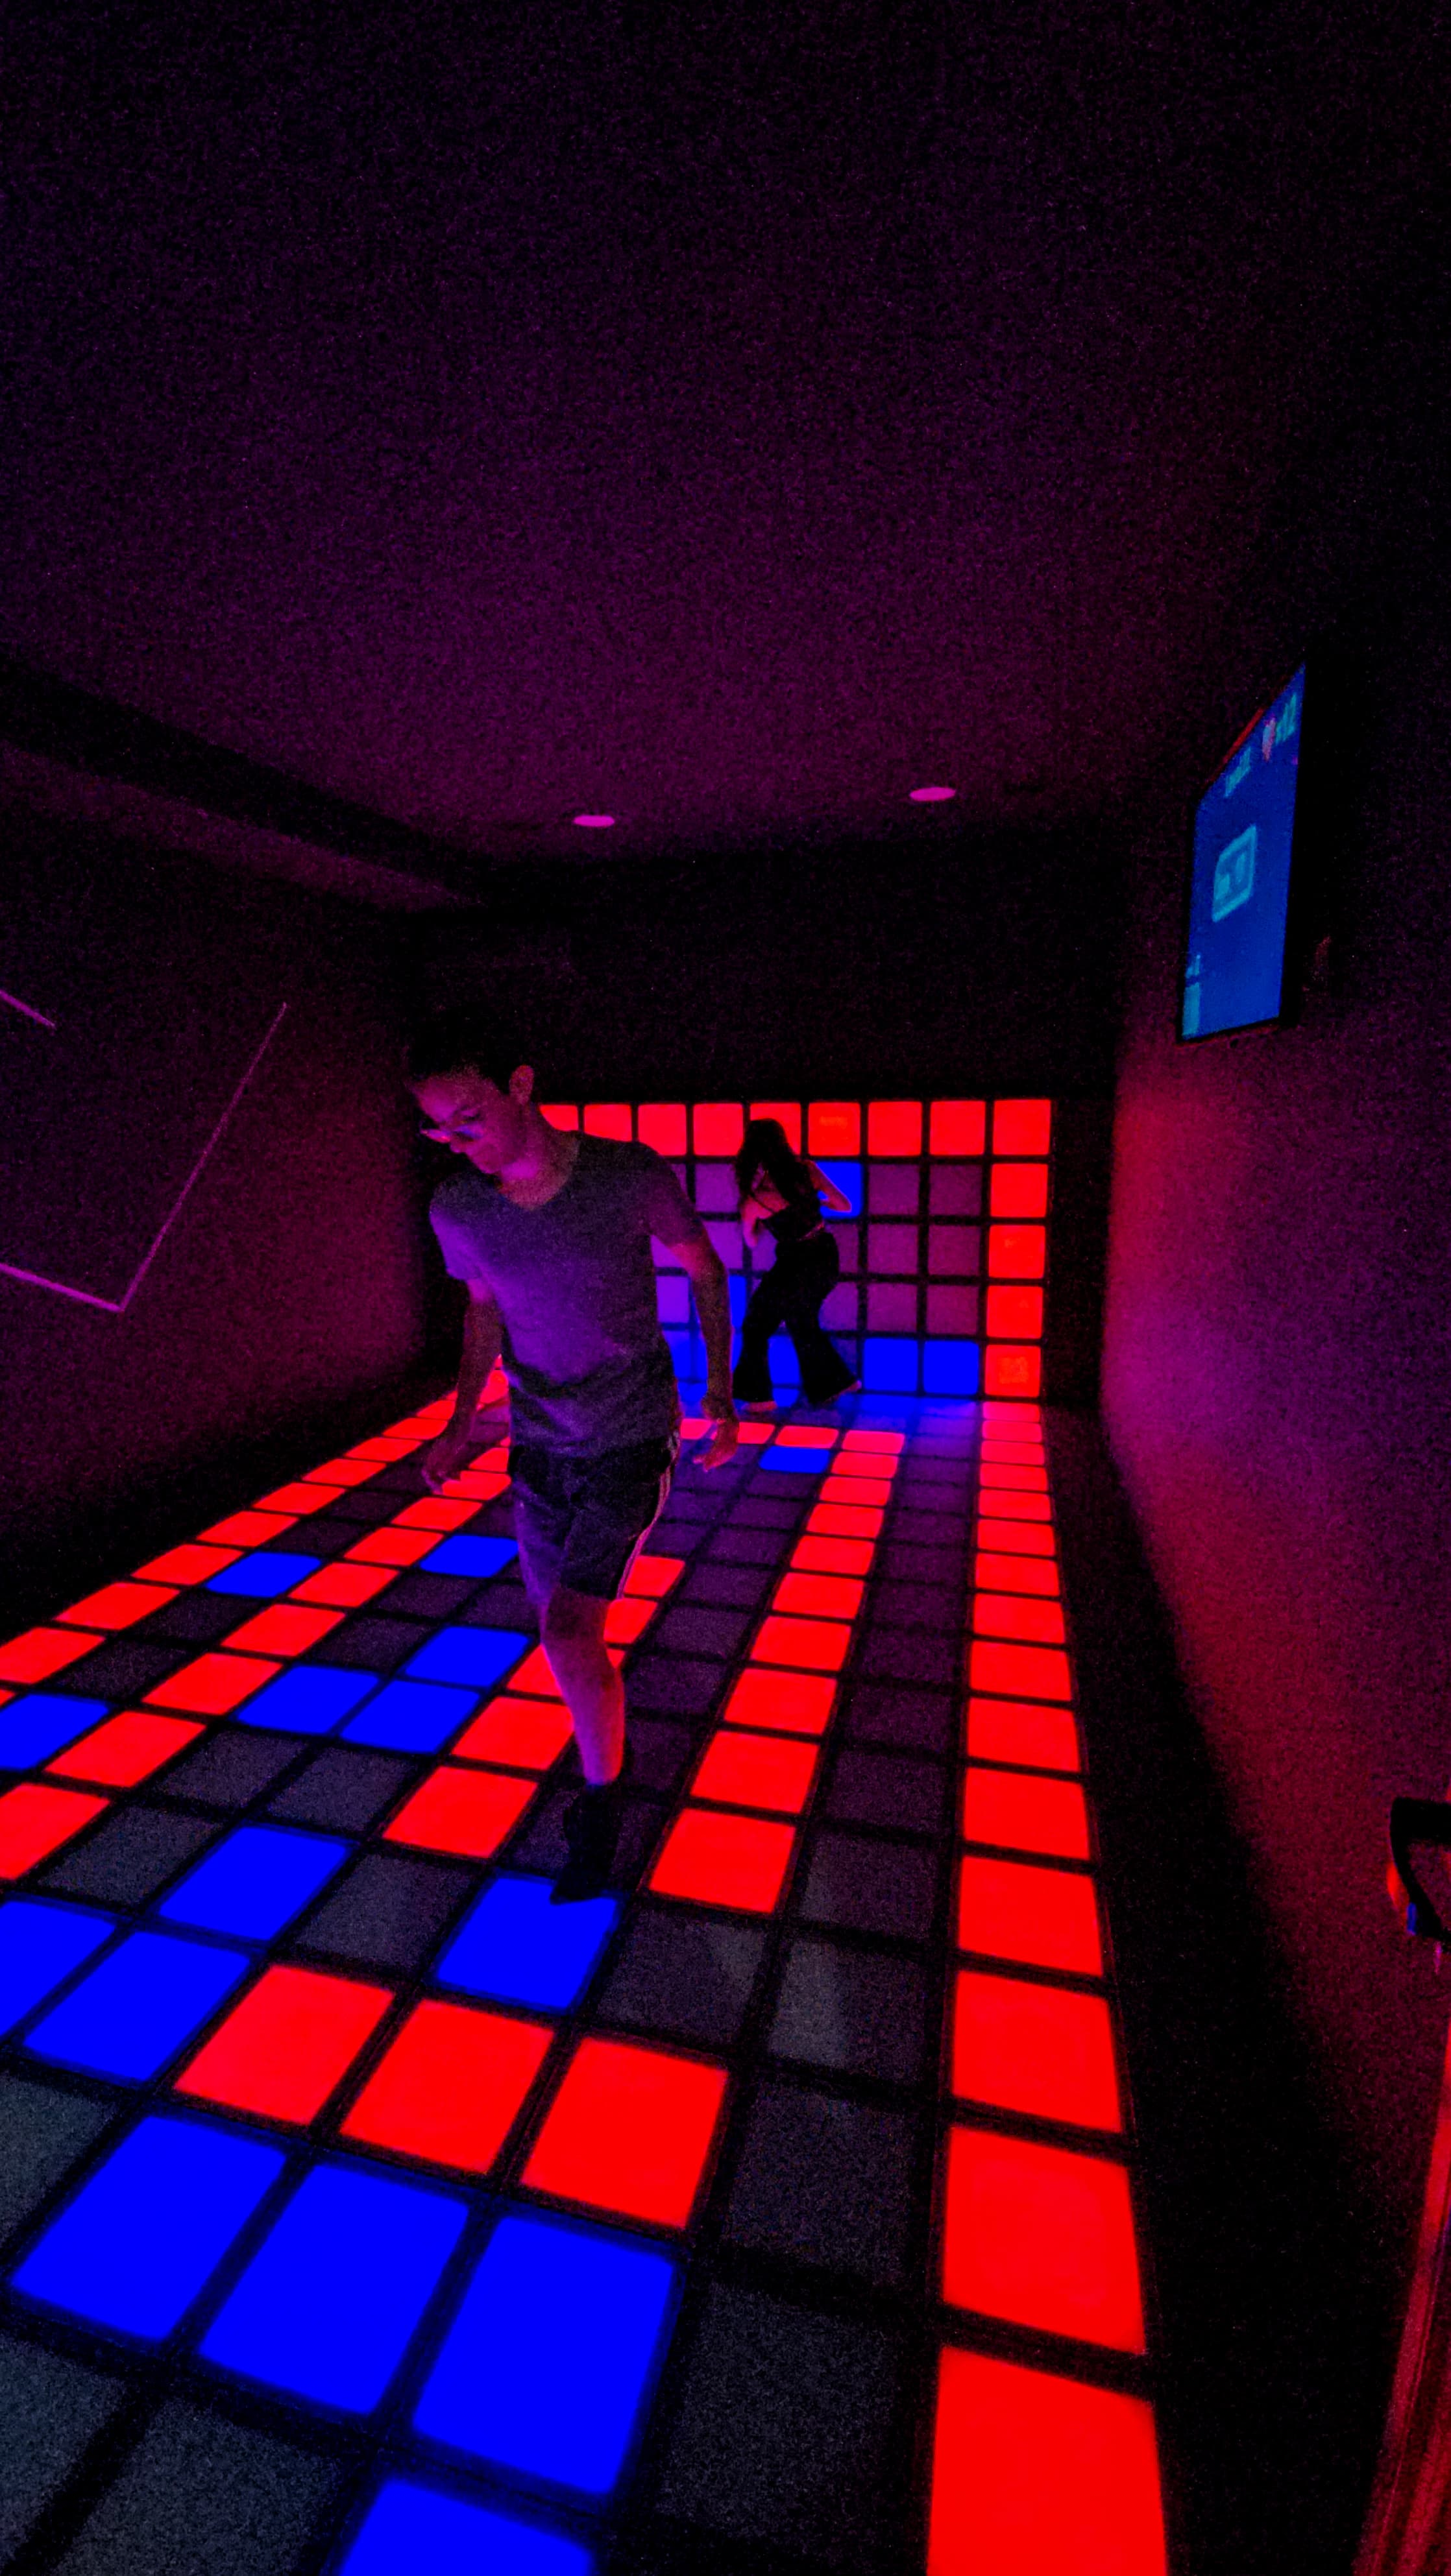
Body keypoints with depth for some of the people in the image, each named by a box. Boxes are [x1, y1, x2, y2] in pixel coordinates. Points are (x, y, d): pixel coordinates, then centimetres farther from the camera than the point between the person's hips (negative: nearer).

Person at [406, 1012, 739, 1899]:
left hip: (631, 1437, -4)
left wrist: (721, 1389, -4)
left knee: (568, 1629, -13)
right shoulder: (457, 1210, -9)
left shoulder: (632, 1177, -20)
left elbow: (705, 1268, -2)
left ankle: (603, 1793, 16)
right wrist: (462, 1421, 3)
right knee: (559, 1619, 16)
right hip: (540, 1443, 4)